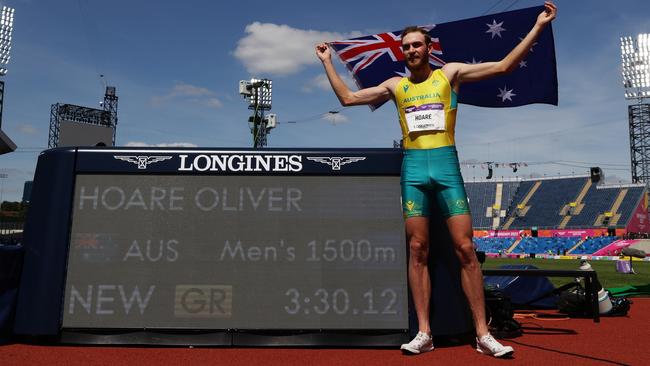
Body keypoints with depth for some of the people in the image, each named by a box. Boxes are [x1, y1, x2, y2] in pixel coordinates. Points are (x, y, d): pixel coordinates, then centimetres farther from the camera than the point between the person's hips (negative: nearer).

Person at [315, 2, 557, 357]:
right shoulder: (395, 85, 14)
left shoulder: (450, 73, 9)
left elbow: (503, 66, 7)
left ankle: (483, 334, 6)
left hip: (446, 165, -1)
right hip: (413, 168, 2)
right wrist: (327, 62, 22)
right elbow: (347, 98, 18)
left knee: (465, 249, -4)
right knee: (417, 251, 0)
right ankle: (424, 333, 8)